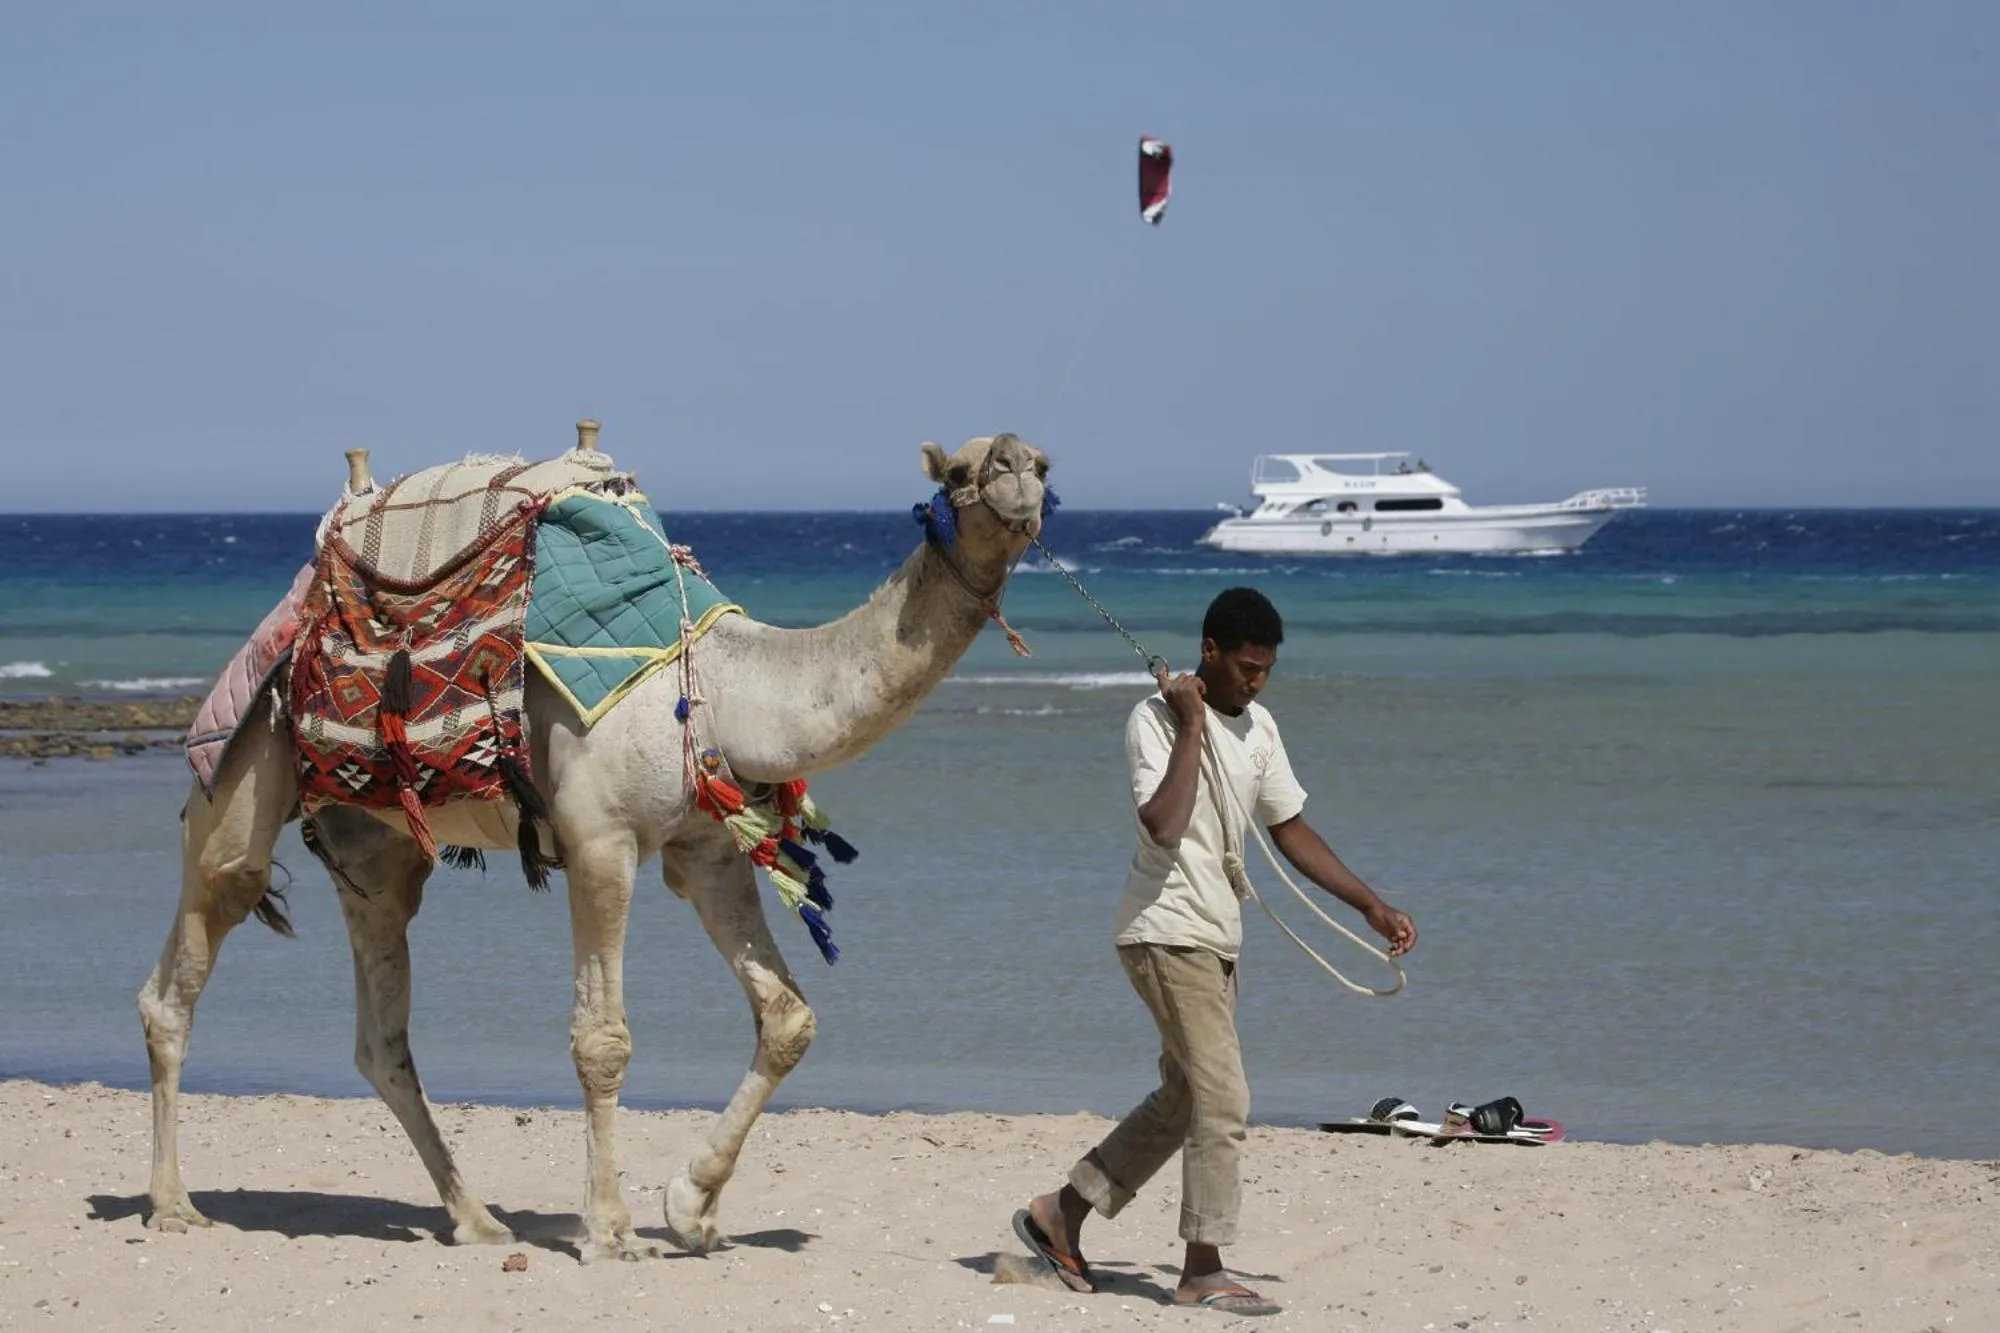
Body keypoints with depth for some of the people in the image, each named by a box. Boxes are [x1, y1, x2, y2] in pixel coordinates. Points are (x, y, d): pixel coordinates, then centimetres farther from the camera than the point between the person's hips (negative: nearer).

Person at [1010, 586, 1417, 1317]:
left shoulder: (1258, 727, 10)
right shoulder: (1157, 719, -13)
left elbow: (1291, 830, 16)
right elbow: (1165, 827, -27)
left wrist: (1372, 906, 10)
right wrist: (1192, 728, -23)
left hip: (1216, 939, 9)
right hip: (1167, 933, -9)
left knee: (1183, 1100, 14)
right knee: (1222, 1099, -13)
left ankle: (1060, 1214, 25)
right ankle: (1203, 1271, -7)